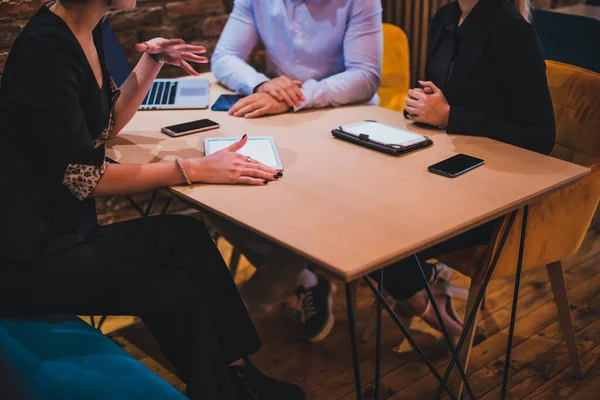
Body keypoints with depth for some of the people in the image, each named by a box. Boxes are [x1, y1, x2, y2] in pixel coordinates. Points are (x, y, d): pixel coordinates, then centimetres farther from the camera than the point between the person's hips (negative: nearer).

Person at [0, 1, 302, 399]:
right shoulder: (46, 47, -22)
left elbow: (106, 127, 17)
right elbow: (83, 177, -22)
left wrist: (153, 61, 5)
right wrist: (195, 169, -21)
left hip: (61, 229, 8)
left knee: (176, 293, -8)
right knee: (185, 239, -10)